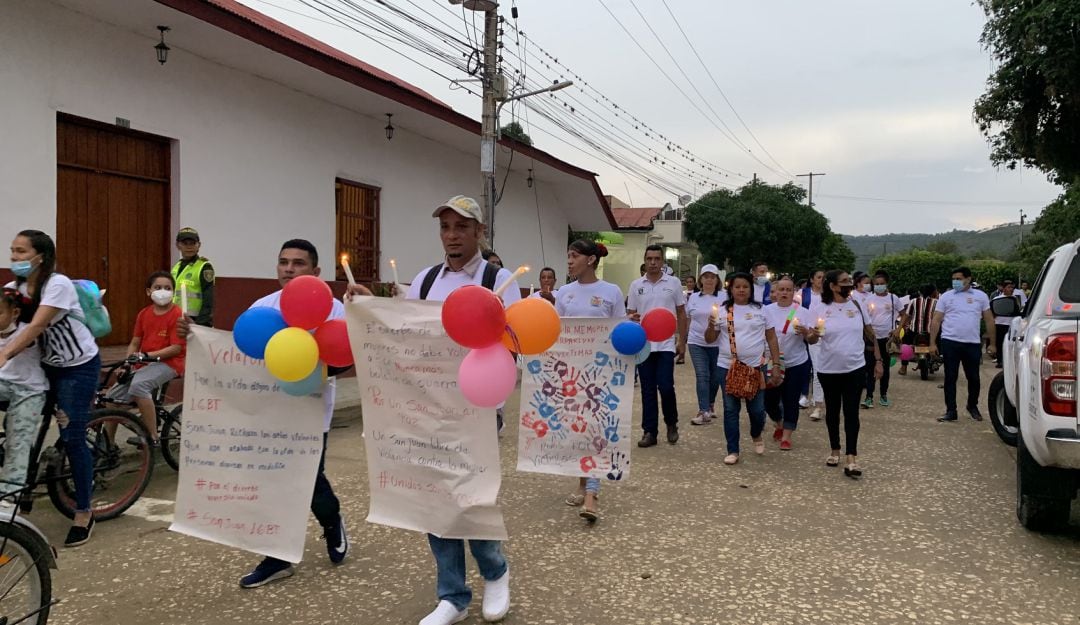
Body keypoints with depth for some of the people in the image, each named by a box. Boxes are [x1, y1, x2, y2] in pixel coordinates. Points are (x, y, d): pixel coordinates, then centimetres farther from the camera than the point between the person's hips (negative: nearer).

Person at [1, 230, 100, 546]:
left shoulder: (58, 284, -21)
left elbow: (36, 326, -30)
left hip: (79, 367, -6)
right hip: (48, 365, 6)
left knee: (72, 439, -5)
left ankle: (83, 513, 6)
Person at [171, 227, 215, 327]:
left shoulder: (204, 268, -10)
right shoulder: (176, 267, 14)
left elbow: (208, 302, -16)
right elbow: (172, 296, 21)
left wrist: (199, 325, -21)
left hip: (196, 322, -8)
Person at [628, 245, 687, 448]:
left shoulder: (673, 283, 1)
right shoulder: (636, 285, 5)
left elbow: (681, 313, 6)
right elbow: (630, 313, 8)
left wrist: (682, 341, 2)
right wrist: (632, 318, -16)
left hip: (666, 344, -2)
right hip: (643, 344, 2)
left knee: (665, 386, -7)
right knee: (647, 390, 6)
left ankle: (671, 423, 19)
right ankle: (649, 431, 13)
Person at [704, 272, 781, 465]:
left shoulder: (761, 310, 3)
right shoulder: (722, 311, 3)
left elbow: (771, 338, 7)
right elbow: (709, 339, 6)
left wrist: (776, 364, 2)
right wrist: (711, 325, -14)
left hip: (755, 367, 0)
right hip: (727, 367, 1)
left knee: (757, 409, 4)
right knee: (731, 409, 5)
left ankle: (756, 436, 37)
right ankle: (733, 451, 15)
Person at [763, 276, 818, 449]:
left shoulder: (803, 312, -5)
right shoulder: (767, 311, -2)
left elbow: (813, 340, -5)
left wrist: (807, 333, -25)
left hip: (796, 365, -2)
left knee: (790, 401, 3)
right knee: (769, 400, 8)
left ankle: (786, 437, 16)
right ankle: (779, 425, 38)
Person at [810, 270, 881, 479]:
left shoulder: (858, 306, 1)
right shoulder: (820, 309, -6)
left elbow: (870, 334, 9)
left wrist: (878, 360, 6)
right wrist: (813, 334, -29)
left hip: (854, 368, 1)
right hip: (828, 369, -1)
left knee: (851, 412, -2)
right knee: (832, 410, 12)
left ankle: (851, 458, -2)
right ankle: (834, 450, 28)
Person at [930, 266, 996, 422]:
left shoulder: (980, 296, 7)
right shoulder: (946, 297, 5)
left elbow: (989, 320, 9)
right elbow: (936, 321, 4)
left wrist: (992, 344, 6)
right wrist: (932, 343, -3)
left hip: (973, 344, 1)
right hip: (950, 343, -1)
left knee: (973, 378, 9)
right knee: (950, 378, 2)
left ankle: (972, 406, 31)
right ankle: (951, 411, 8)